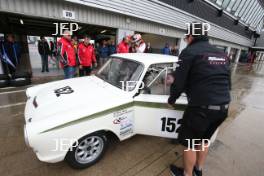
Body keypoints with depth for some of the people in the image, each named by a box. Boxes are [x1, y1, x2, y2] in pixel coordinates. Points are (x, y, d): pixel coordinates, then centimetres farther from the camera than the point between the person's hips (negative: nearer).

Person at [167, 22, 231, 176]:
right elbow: (222, 81, 20)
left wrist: (171, 101, 4)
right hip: (223, 107, 8)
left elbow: (179, 83, -12)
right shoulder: (222, 54, 13)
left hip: (202, 107, -8)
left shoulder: (190, 52, -9)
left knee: (189, 143, 13)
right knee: (204, 139, 27)